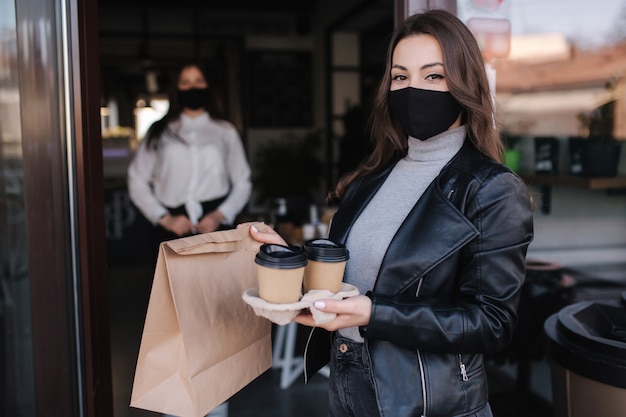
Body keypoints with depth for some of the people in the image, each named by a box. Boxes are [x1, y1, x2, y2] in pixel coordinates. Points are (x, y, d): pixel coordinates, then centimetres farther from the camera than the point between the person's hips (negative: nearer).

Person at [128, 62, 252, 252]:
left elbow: (242, 183, 11)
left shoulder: (225, 131, 12)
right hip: (173, 229, 0)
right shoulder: (159, 132, 12)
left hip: (216, 227, 0)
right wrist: (165, 219, -2)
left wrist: (220, 215, -4)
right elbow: (137, 181, 9)